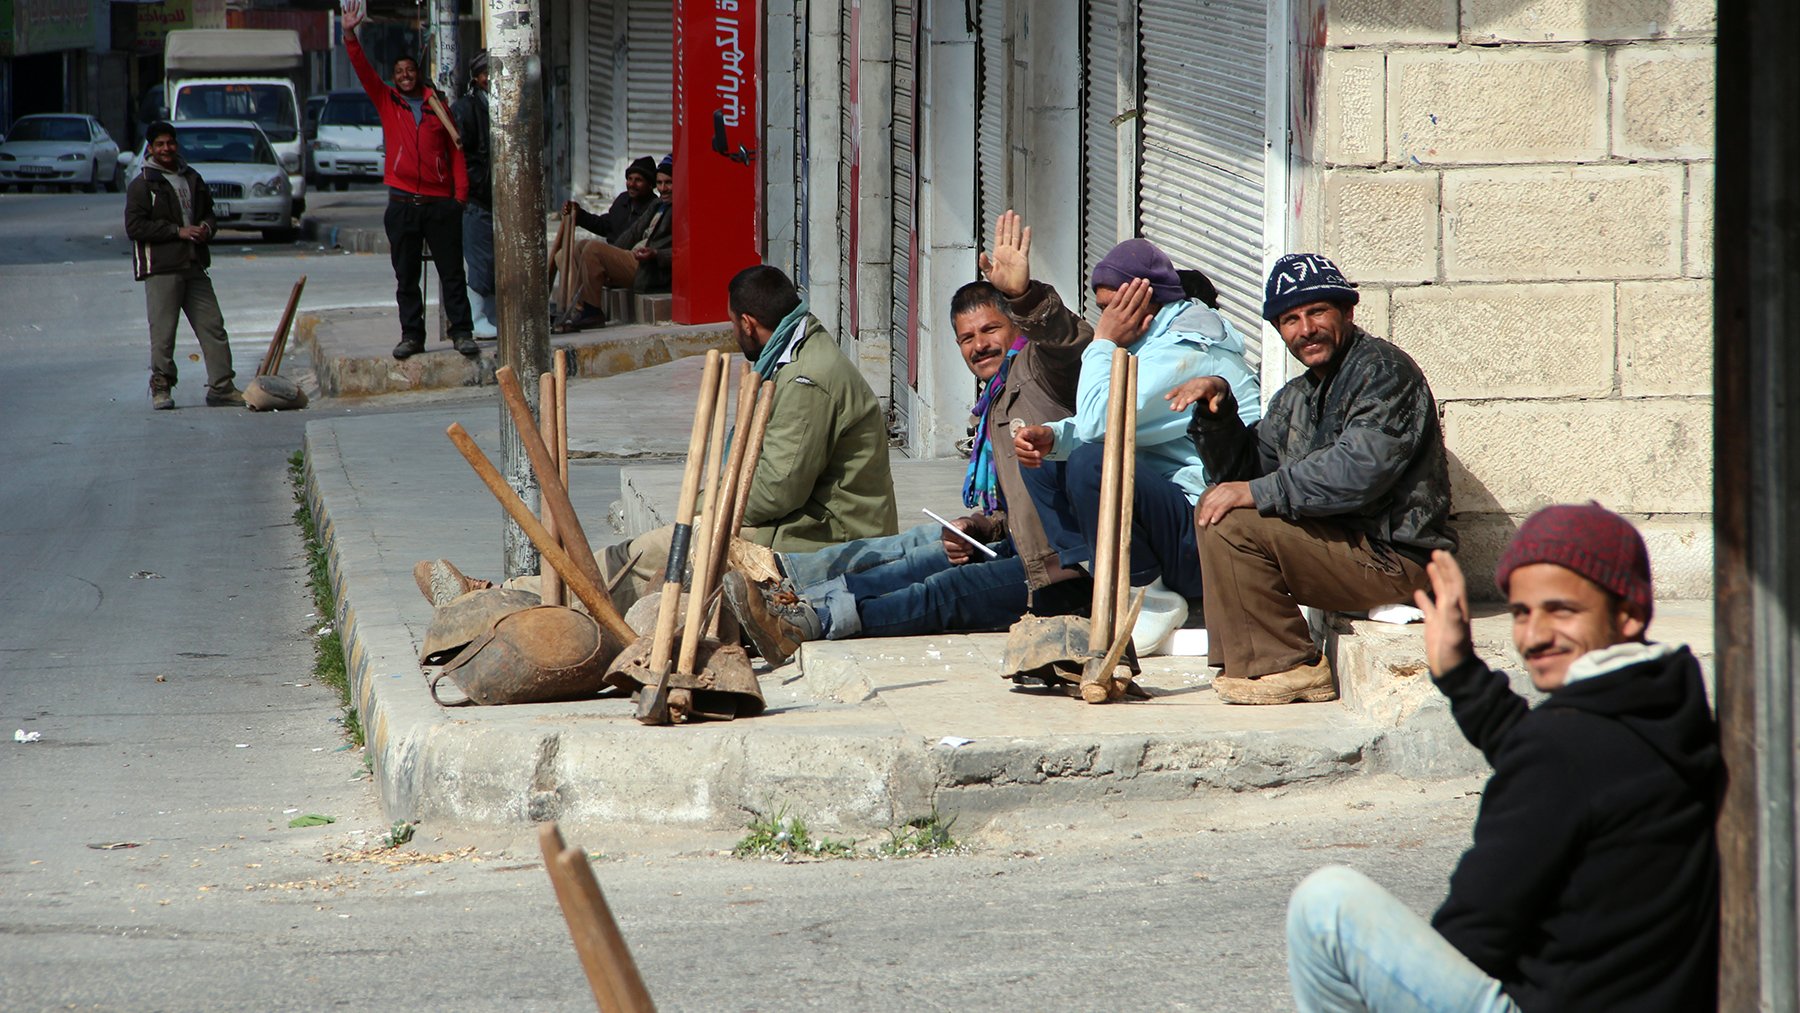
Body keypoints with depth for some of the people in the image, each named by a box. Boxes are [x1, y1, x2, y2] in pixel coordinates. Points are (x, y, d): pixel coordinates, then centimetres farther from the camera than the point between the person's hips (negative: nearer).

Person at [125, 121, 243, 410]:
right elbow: (134, 226, -11)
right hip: (160, 269, -5)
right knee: (163, 332, -5)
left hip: (194, 266, 5)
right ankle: (161, 388, 5)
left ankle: (221, 387, 4)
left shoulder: (192, 179, 17)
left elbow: (207, 211, 29)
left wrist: (206, 228, 3)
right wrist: (178, 231, -14)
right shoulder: (142, 184, -2)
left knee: (213, 327, 1)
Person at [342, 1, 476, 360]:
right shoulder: (387, 102, 8)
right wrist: (350, 36, -17)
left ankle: (462, 332, 3)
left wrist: (461, 190, -2)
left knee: (452, 273, 0)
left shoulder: (437, 106, 7)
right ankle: (411, 335, 9)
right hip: (403, 205, 1)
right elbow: (363, 71, -4)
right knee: (406, 276, 4)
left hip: (440, 203, -1)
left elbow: (455, 150, 6)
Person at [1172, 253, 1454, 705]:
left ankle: (1286, 668, -11)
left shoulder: (1382, 370, -12)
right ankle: (1248, 661, 8)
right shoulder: (1298, 397, 17)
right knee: (1218, 504, 13)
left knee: (1235, 525, -19)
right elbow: (1243, 471, 17)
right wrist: (1218, 408, -1)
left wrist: (1258, 493, -19)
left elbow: (1358, 472, -25)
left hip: (1397, 559, -10)